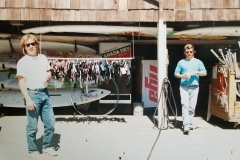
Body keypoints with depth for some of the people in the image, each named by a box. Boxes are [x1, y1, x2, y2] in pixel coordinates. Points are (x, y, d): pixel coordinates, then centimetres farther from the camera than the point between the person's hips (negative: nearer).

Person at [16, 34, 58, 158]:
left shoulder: (43, 58, 9)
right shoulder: (22, 62, -8)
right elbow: (21, 82, -12)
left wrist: (49, 76, -2)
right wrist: (28, 99, -18)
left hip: (45, 93, 6)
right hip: (32, 94, -6)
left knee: (50, 123, 11)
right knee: (32, 127, 2)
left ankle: (46, 147, 28)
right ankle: (32, 150, 20)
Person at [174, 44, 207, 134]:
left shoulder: (198, 62, 11)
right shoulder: (181, 62, 10)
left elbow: (204, 73, 3)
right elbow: (176, 74, 8)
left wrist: (195, 72, -13)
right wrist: (183, 76, -11)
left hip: (194, 87, 1)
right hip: (184, 87, -1)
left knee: (192, 106, 4)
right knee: (185, 105, -12)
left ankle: (188, 122, 18)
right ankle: (186, 125, -17)